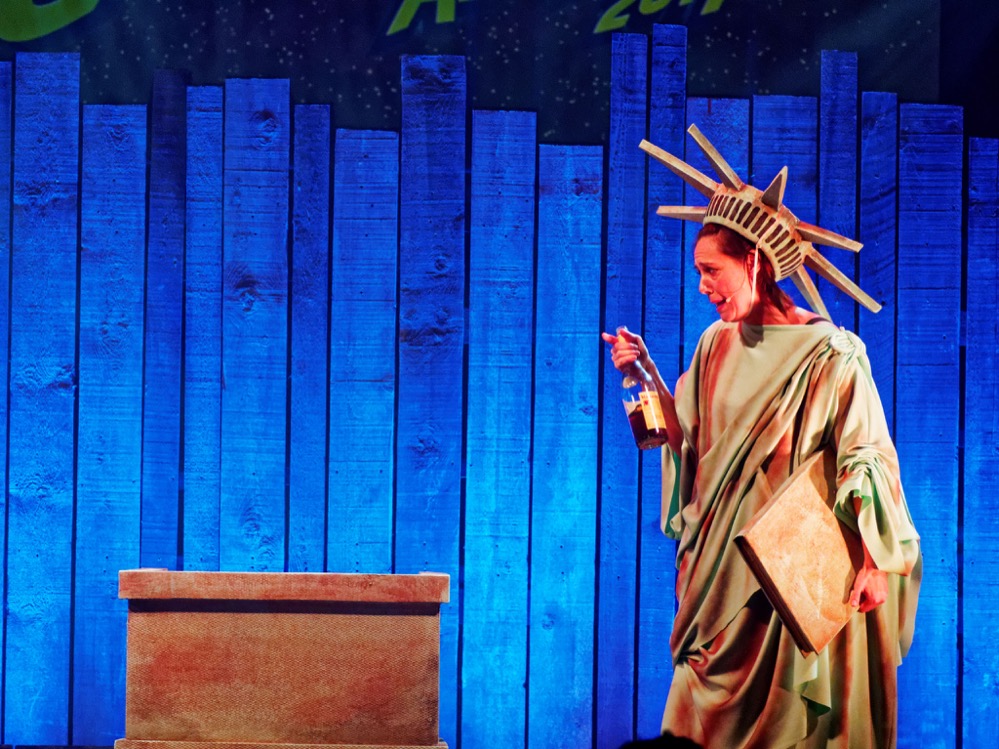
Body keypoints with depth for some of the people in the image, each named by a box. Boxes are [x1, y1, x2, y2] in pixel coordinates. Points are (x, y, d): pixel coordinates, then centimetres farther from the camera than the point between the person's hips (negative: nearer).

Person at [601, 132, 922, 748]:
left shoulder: (828, 353, -13)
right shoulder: (717, 345, 5)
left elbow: (866, 458, -12)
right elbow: (689, 436, 11)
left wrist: (877, 561, -16)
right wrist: (646, 372, 1)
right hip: (723, 554, 6)